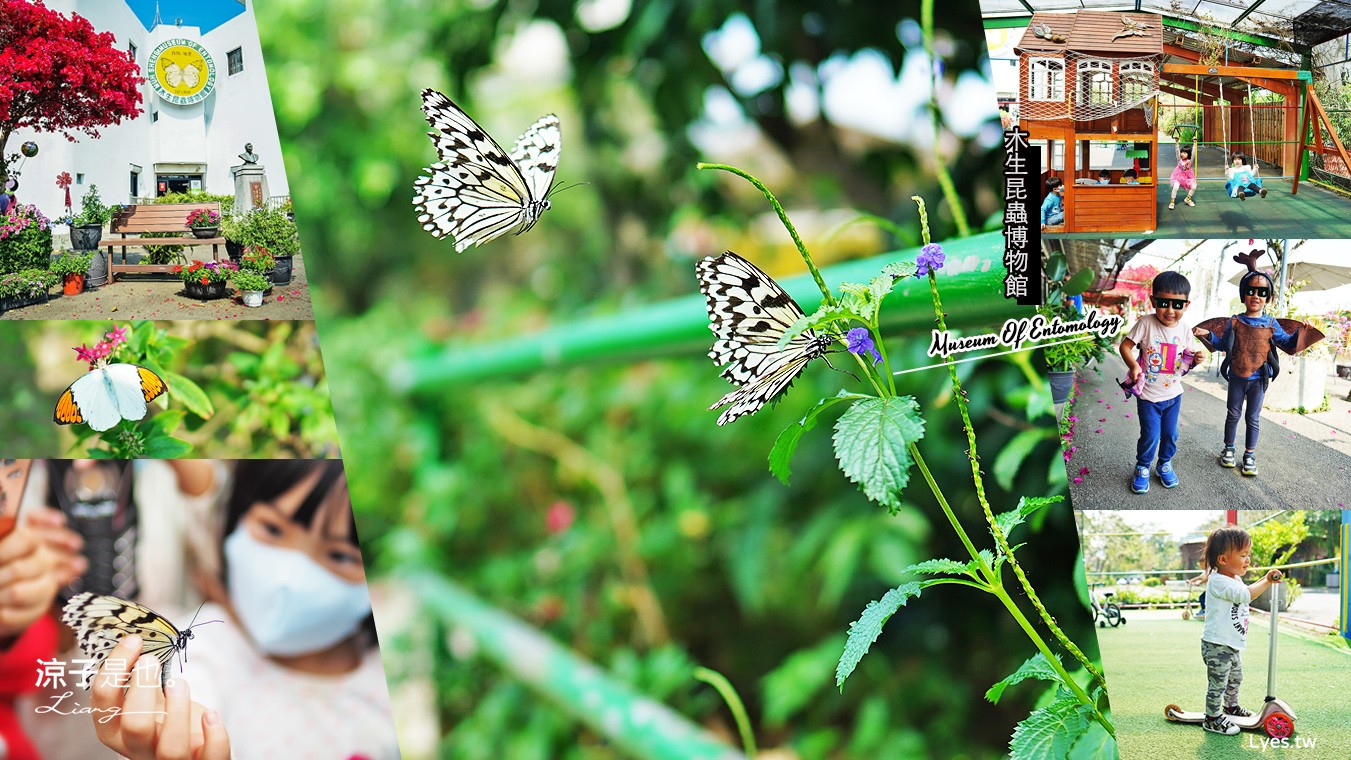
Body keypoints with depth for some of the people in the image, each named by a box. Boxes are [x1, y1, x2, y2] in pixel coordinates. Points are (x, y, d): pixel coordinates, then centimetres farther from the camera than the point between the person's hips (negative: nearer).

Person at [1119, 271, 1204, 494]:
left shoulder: (1183, 330, -5)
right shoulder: (1146, 324, -18)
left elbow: (1188, 359, 7)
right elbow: (1125, 345, -14)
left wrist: (1196, 359, -17)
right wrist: (1133, 366, -30)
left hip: (1173, 393, 4)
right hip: (1148, 395, -4)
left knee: (1170, 434, 15)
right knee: (1150, 435, 0)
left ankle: (1165, 465, 39)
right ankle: (1142, 469, 24)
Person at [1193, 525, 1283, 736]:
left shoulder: (1235, 580, 11)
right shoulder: (1218, 581, -23)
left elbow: (1247, 593, 29)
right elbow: (1245, 595, -31)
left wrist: (1264, 580, 13)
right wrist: (1267, 581, -22)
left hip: (1232, 645, 11)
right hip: (1217, 646, -11)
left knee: (1235, 679, 26)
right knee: (1217, 683, -4)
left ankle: (1231, 707, 45)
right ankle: (1212, 718, 6)